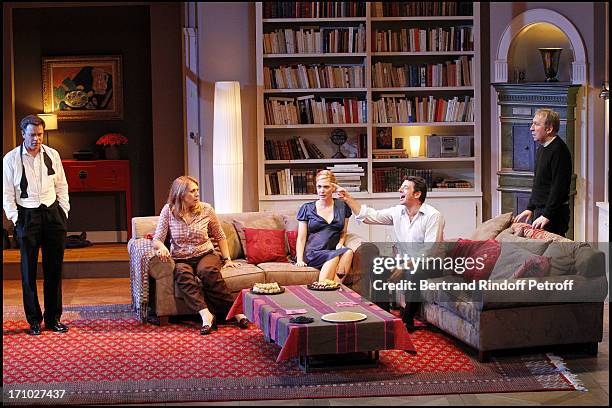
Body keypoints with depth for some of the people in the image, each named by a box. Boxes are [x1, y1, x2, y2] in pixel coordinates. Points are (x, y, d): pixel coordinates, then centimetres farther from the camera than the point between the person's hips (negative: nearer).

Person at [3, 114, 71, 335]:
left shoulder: (52, 155, 6)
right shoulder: (11, 159, -2)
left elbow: (62, 186, 12)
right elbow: (7, 193, -1)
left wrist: (64, 211, 5)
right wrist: (15, 218, -8)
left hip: (53, 213, 3)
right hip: (27, 216, -2)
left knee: (54, 269, 6)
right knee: (29, 270, 2)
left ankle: (53, 318, 16)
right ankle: (34, 320, 12)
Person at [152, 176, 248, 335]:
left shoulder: (206, 209, 2)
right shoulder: (168, 211, -1)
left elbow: (220, 236, 14)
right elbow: (157, 239, -2)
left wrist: (227, 259, 7)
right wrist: (162, 247, -26)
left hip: (205, 254, 0)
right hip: (181, 259, 0)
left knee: (208, 271, -35)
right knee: (182, 274, -36)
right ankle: (205, 314, -50)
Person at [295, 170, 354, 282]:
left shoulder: (342, 207, 15)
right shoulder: (307, 209, 9)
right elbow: (301, 238, 6)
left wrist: (340, 244, -1)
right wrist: (300, 259, -9)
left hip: (333, 251, 3)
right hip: (311, 254, -2)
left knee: (348, 252, -33)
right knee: (334, 257, -35)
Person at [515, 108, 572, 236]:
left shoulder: (559, 150, -16)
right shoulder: (541, 149, 16)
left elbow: (559, 187, -21)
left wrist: (547, 215, -23)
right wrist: (530, 209, 20)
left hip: (554, 214, -9)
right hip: (540, 210, 9)